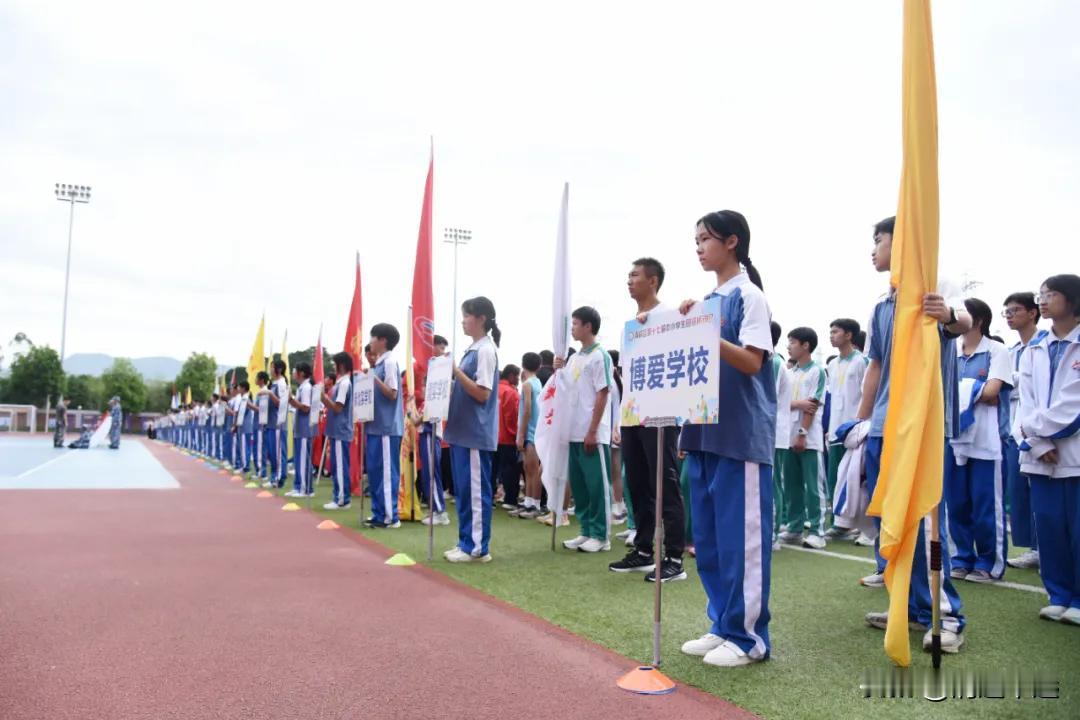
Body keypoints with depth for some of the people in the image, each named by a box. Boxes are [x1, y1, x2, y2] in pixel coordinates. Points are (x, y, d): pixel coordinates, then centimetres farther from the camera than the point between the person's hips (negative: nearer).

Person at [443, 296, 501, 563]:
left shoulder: (486, 350, -12)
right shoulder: (473, 350, 16)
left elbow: (483, 393, -18)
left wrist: (456, 371, -19)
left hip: (476, 434, -10)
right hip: (463, 431, 10)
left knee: (476, 490, -3)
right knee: (463, 490, 13)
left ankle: (478, 547, 4)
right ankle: (467, 542, 21)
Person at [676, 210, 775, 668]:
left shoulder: (749, 296, -6)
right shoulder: (707, 300, 16)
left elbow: (752, 362, -16)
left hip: (741, 436, -8)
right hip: (706, 433, 8)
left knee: (740, 538, -2)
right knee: (708, 538, 12)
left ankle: (748, 636, 9)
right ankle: (723, 625, 23)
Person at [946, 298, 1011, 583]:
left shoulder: (997, 351, -2)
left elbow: (992, 391, -12)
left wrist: (958, 391, -2)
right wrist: (976, 393, -7)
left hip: (985, 439, -4)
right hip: (953, 436, 5)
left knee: (986, 506, 1)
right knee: (956, 503, 8)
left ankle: (989, 564, 14)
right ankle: (962, 559, 20)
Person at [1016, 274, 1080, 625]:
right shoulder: (1033, 351, 14)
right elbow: (1027, 402, 6)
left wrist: (1038, 428, -7)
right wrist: (1039, 444, -7)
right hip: (1042, 454, 4)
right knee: (1049, 526, 6)